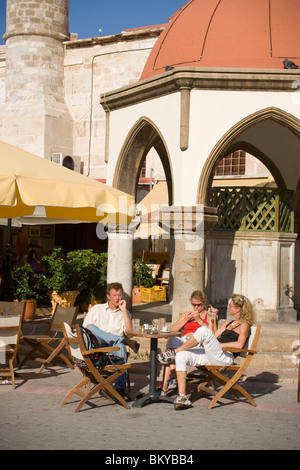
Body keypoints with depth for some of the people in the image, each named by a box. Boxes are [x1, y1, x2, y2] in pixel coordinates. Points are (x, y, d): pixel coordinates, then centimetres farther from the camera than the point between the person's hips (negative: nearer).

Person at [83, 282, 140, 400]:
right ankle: (125, 340, -37)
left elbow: (129, 331, 3)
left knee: (120, 346, -38)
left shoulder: (124, 313, 20)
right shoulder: (97, 309, 18)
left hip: (114, 347, 0)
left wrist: (124, 310, 1)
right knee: (91, 327, -31)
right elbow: (84, 328, 10)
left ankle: (120, 388, -46)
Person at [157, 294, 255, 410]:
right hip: (211, 356, 9)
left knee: (203, 331, -30)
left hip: (225, 357, -8)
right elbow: (215, 335, 28)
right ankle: (182, 397, -20)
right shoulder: (229, 323, 30)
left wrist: (219, 345, -12)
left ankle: (174, 352, -16)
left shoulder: (244, 325, 3)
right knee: (181, 356, -15)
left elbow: (239, 344, -14)